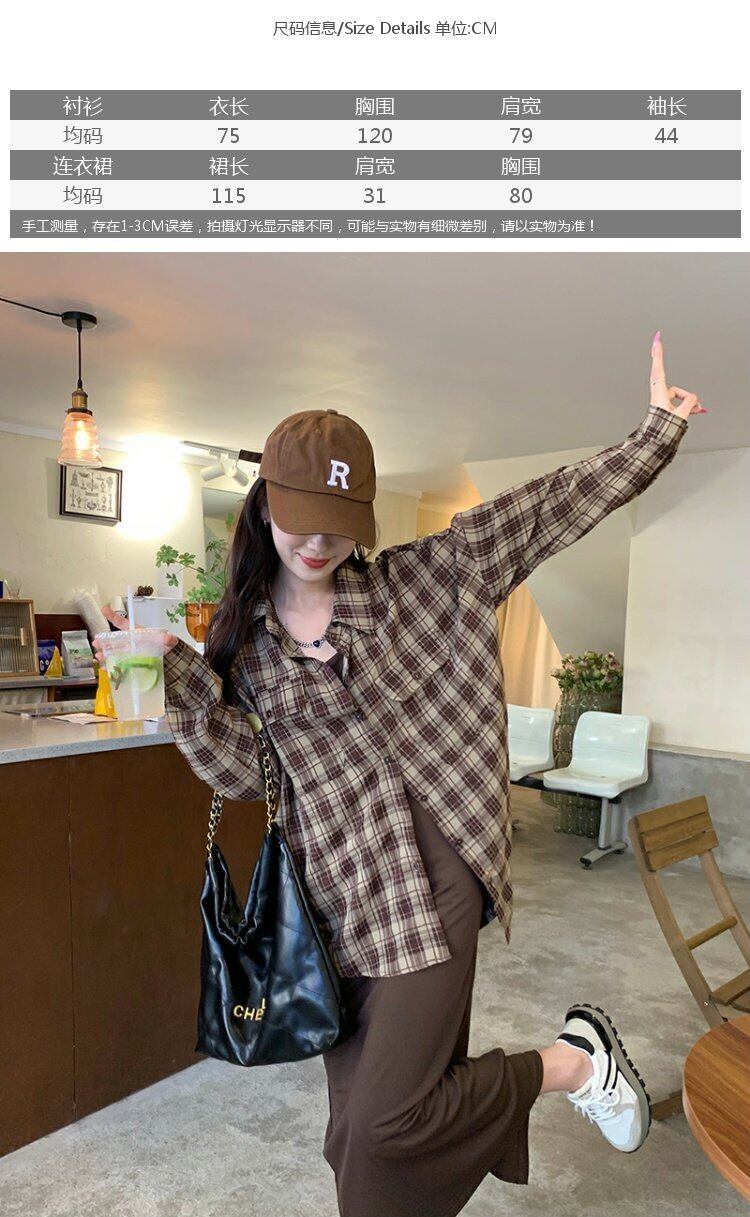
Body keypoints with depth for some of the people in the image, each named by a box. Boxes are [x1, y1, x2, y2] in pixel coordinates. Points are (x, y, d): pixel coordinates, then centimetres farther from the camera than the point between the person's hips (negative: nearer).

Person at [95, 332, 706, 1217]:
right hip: (335, 894, 4)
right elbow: (241, 772, 1)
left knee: (391, 1119, -6)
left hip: (430, 881, -3)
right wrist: (172, 671, -9)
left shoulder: (424, 578, -3)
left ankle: (577, 1061, 17)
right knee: (362, 1127, 15)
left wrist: (657, 429, -1)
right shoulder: (242, 636, 4)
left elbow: (552, 507, -3)